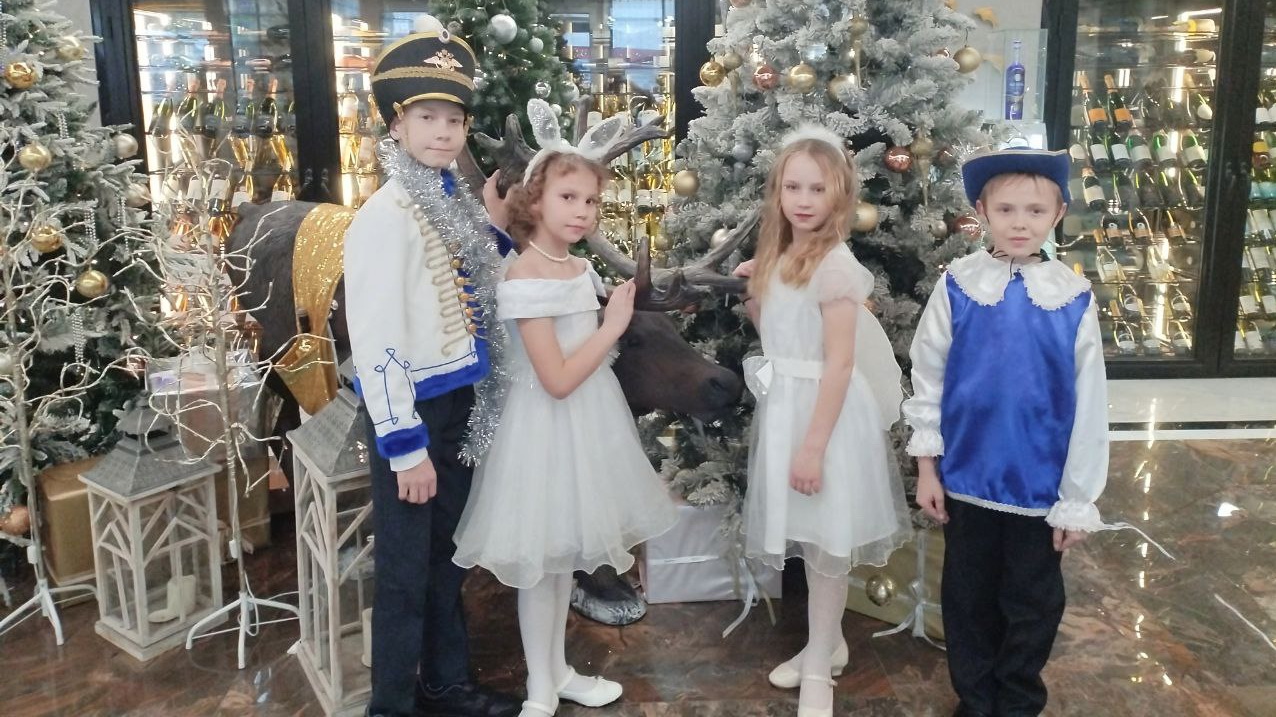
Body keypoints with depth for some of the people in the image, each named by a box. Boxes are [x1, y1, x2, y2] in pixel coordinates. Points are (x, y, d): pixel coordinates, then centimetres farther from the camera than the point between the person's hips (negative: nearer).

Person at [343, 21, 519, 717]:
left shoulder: (455, 202, 6)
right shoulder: (387, 214, -18)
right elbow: (374, 341, -22)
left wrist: (495, 226, 5)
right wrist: (405, 445, -21)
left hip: (459, 404, 8)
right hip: (411, 412, -8)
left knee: (446, 558, 21)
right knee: (405, 572, 6)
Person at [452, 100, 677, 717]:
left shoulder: (578, 267, 6)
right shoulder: (526, 280, -21)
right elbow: (557, 379, -24)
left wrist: (613, 319, 4)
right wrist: (613, 325, -16)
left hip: (585, 418, 9)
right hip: (549, 425, -9)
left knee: (565, 550, 19)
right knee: (541, 559, 5)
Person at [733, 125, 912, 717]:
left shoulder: (835, 265, -17)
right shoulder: (778, 257, 9)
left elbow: (839, 362, -20)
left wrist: (814, 444, -21)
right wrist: (749, 291, 2)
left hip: (823, 411, -8)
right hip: (784, 406, 8)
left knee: (824, 541, 5)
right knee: (809, 536, 18)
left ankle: (819, 667, 21)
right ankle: (827, 642, 36)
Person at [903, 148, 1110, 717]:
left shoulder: (1074, 298, -8)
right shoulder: (957, 285, -9)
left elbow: (1088, 404, -4)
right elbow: (927, 377, -3)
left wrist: (1077, 499, -2)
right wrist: (926, 465, -1)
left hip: (1039, 482, 0)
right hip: (965, 476, 0)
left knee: (1034, 603, 15)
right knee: (968, 596, 16)